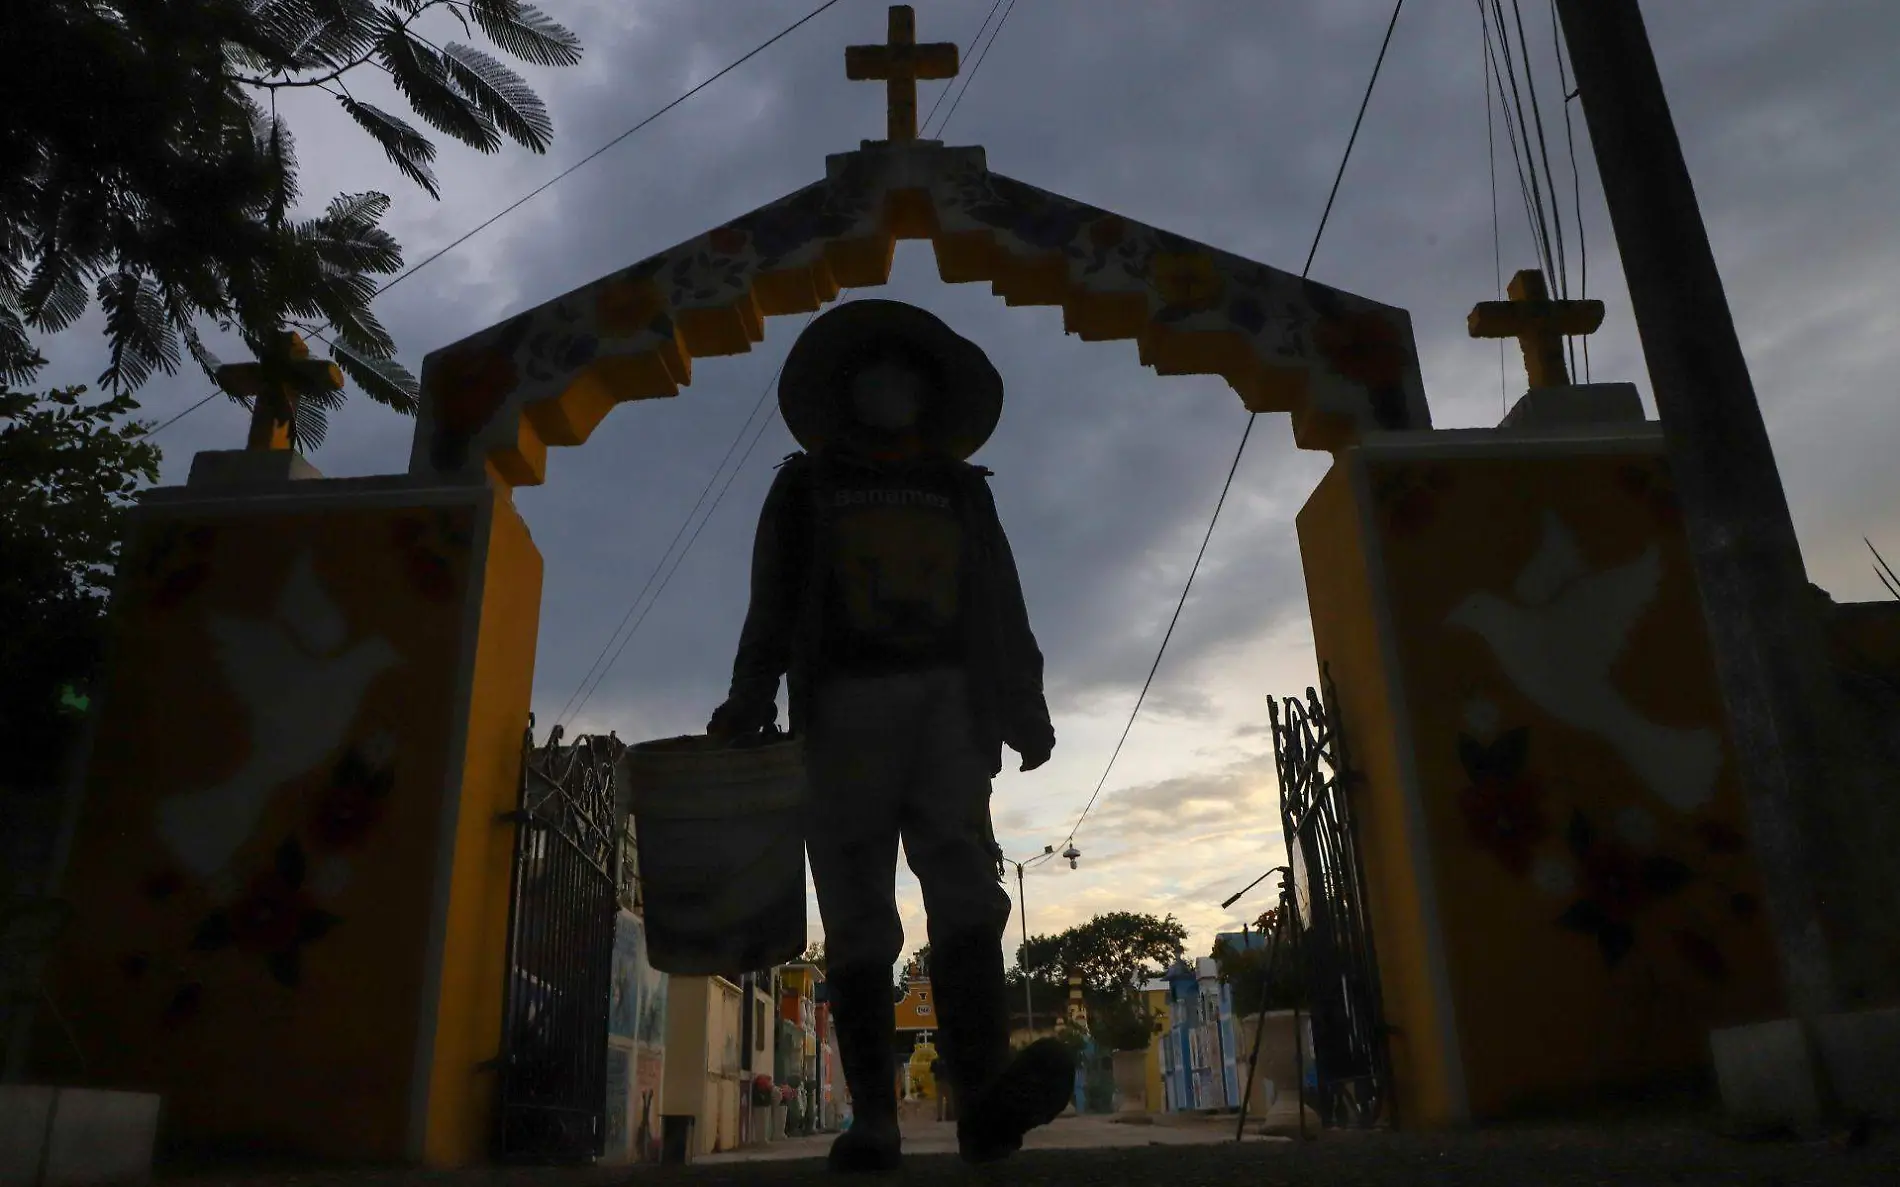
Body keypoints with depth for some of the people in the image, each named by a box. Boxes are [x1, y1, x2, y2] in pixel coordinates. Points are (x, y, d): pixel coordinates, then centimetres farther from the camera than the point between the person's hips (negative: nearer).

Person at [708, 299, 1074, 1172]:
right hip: (845, 706, 0)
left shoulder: (963, 492, 24)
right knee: (857, 912, -7)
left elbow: (1003, 613, 17)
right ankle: (872, 1123, -9)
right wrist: (748, 699, -7)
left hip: (946, 701, 1)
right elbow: (772, 607, 9)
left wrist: (1025, 710, 3)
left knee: (963, 877, -19)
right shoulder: (806, 486, 21)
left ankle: (985, 1096, -32)